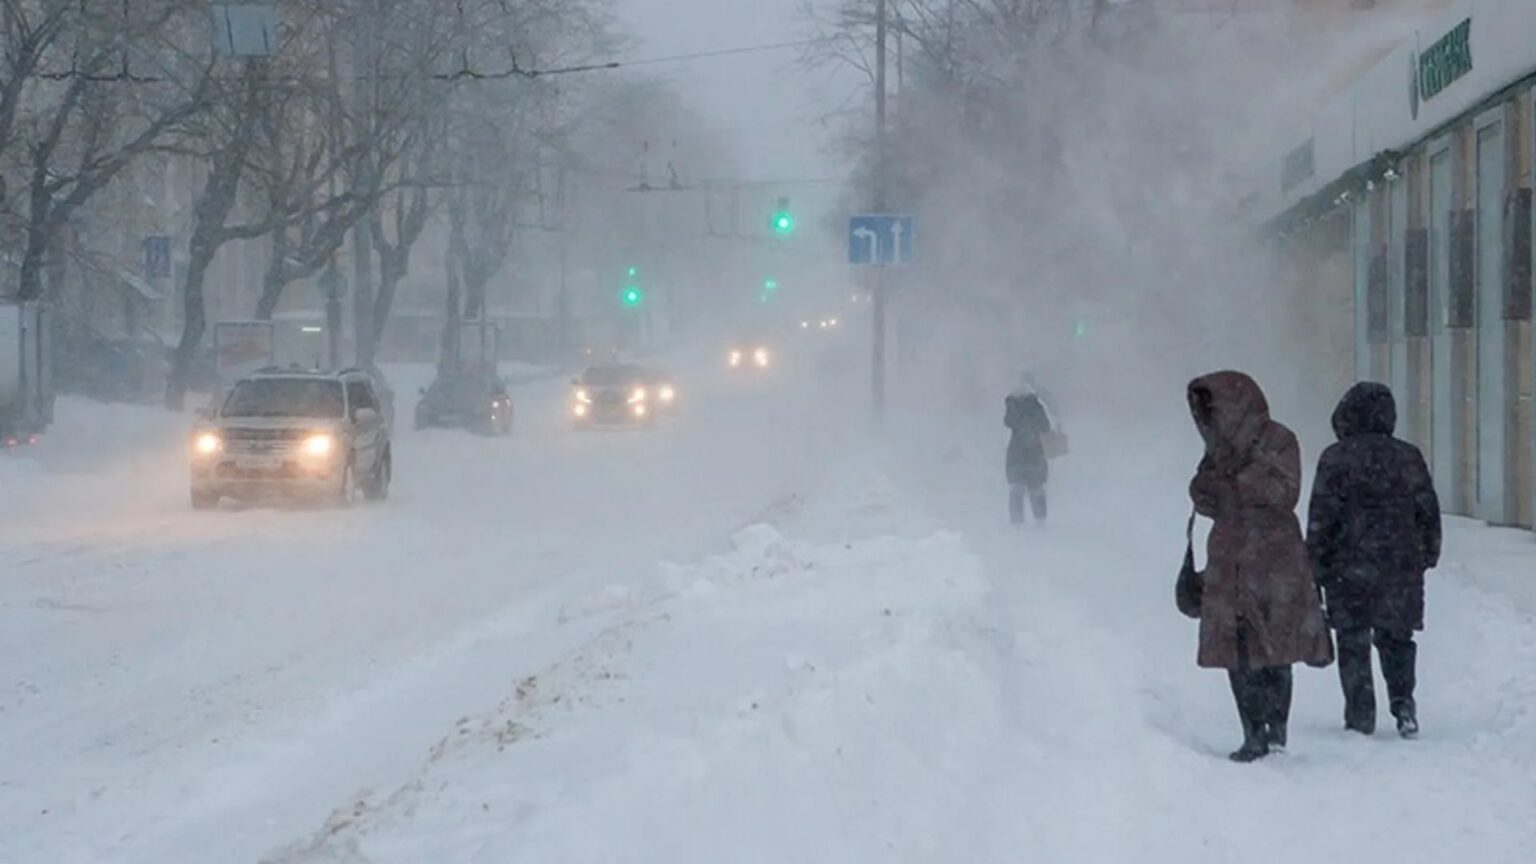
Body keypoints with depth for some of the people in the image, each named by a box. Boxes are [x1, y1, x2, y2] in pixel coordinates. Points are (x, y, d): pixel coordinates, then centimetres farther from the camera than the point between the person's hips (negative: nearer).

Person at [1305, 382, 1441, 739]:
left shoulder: (1335, 459, -7)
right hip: (1401, 567, 3)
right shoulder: (1408, 457, 2)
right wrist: (1428, 555, 21)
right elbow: (1428, 511, 8)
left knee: (1353, 643, 6)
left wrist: (1316, 566, -1)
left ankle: (1360, 716, 4)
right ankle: (1402, 701, -2)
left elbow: (1321, 518, -8)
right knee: (1396, 637, 15)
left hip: (1349, 569, -3)